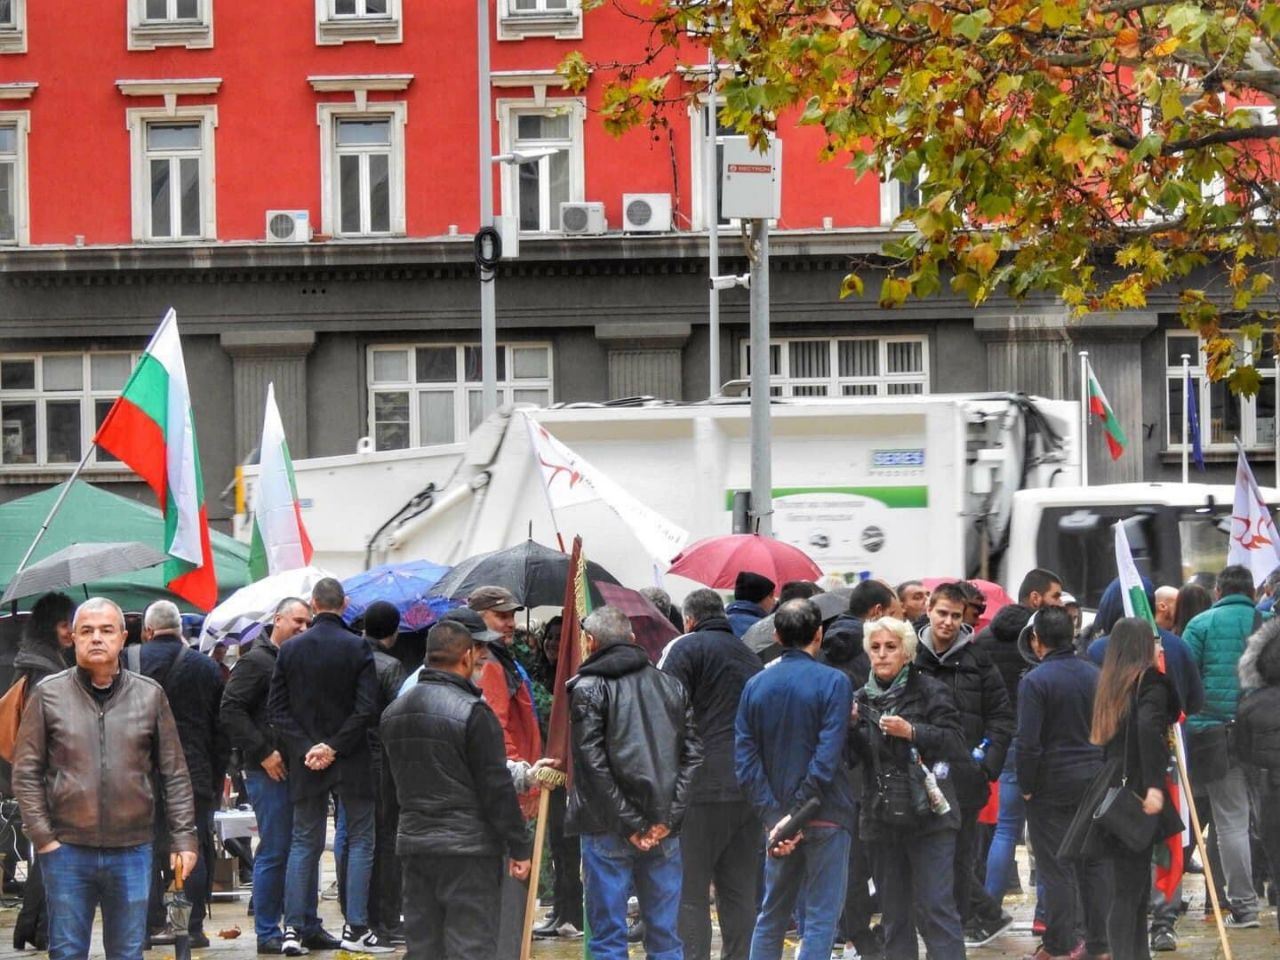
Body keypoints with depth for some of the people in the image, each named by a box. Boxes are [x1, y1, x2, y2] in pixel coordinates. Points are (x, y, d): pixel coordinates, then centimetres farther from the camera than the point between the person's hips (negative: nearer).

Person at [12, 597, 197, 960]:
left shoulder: (150, 695, 5)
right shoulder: (49, 695, 1)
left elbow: (175, 774, 8)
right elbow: (26, 773, 2)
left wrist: (183, 837, 3)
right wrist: (42, 836, -5)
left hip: (131, 850, 1)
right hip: (67, 849, -1)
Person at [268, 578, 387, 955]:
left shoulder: (290, 649, 1)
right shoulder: (357, 648, -9)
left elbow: (277, 707, -1)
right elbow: (367, 708, -14)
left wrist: (305, 747, -4)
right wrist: (335, 746, -10)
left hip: (305, 764, 3)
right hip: (351, 763, -3)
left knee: (304, 843, 9)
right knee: (359, 841, 6)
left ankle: (293, 929, 3)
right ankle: (355, 927, 1)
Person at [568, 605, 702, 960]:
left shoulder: (587, 689, -4)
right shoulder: (670, 685, 11)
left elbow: (593, 761, -11)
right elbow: (692, 754, 6)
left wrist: (629, 823, -9)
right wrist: (668, 816, -1)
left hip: (608, 828, -4)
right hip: (664, 830, 4)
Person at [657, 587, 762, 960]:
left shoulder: (686, 647, -1)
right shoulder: (750, 656, 21)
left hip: (701, 788, -7)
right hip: (749, 788, 7)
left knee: (690, 891, -5)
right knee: (739, 893, 10)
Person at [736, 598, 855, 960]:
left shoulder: (756, 685, 5)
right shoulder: (834, 682, -8)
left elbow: (745, 758, -1)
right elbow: (828, 757, -17)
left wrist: (773, 815, -7)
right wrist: (797, 813, -14)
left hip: (777, 819, 5)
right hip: (825, 819, -5)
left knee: (771, 916, 15)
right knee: (821, 918, -2)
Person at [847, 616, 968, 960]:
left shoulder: (929, 691, -3)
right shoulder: (863, 698, 12)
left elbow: (956, 745, -10)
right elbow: (855, 758, 13)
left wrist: (911, 732, -21)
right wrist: (850, 727, -5)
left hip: (928, 815, -5)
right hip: (882, 818, 5)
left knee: (936, 907, -10)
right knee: (894, 912, 9)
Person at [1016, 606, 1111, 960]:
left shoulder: (1035, 681, -14)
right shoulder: (1093, 674, 4)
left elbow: (1028, 742, -17)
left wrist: (1026, 786, -6)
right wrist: (1102, 769, 15)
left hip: (1052, 784, -5)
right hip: (1095, 778, 5)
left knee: (1057, 867, 0)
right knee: (1097, 863, 10)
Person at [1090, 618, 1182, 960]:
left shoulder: (1109, 682, 13)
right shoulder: (1150, 682, -8)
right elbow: (1149, 727, -24)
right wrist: (1154, 787, -26)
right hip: (1138, 793, -7)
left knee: (1131, 889, 14)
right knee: (1130, 890, -6)